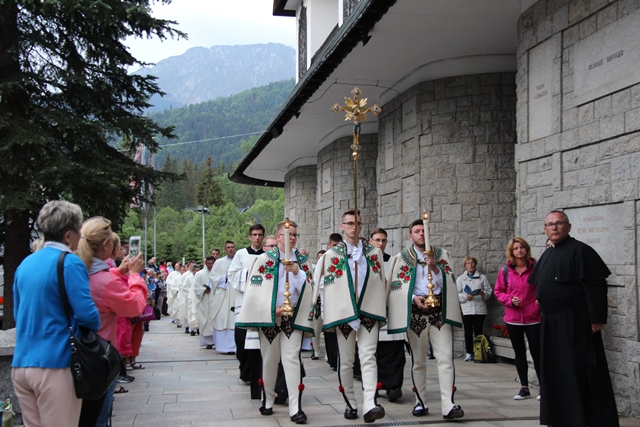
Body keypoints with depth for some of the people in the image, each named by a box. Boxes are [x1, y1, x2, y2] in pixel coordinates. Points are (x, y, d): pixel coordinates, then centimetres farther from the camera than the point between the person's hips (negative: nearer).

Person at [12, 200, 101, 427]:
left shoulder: (25, 264, 12)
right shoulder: (70, 263, -11)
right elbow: (86, 314, -14)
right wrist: (95, 326, 6)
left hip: (21, 364, 7)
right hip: (55, 364, -7)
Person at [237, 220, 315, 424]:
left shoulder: (303, 261, 9)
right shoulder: (265, 259, 1)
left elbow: (308, 289, 4)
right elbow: (255, 288, -3)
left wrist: (297, 273, -13)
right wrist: (273, 308, -11)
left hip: (293, 317, 1)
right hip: (268, 316, -1)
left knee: (291, 359, -9)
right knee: (269, 360, 8)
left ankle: (295, 407, -10)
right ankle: (268, 401, 24)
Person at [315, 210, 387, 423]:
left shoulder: (374, 252, 9)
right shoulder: (331, 254, 5)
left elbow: (382, 280, 11)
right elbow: (325, 285, 4)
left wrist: (381, 308, 7)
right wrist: (329, 315, -1)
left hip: (369, 312, 0)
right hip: (343, 313, 0)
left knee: (368, 357, -11)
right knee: (346, 361, 6)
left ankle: (369, 406, -20)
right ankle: (350, 403, 18)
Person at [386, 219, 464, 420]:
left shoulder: (442, 254, 9)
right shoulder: (402, 258, 7)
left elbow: (448, 282, 1)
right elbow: (396, 287, 3)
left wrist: (433, 267, -14)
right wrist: (413, 298, -13)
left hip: (439, 311, 0)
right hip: (415, 313, 0)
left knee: (445, 358, -10)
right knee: (418, 361, 7)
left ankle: (448, 405, -13)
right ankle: (420, 403, 18)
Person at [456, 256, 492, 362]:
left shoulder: (482, 277, 10)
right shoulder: (460, 279, 12)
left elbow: (489, 291, 7)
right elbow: (457, 294, 5)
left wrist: (484, 293, -14)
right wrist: (465, 296, -13)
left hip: (480, 309, -1)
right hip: (466, 310, 1)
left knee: (478, 332, 1)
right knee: (468, 332, 2)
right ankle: (469, 353, 7)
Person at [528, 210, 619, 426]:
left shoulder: (579, 250, -10)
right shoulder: (547, 255, 15)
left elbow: (595, 286, -15)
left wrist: (597, 319, -19)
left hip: (575, 322, -8)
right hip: (551, 323, 8)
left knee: (580, 371, -5)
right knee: (555, 372, 13)